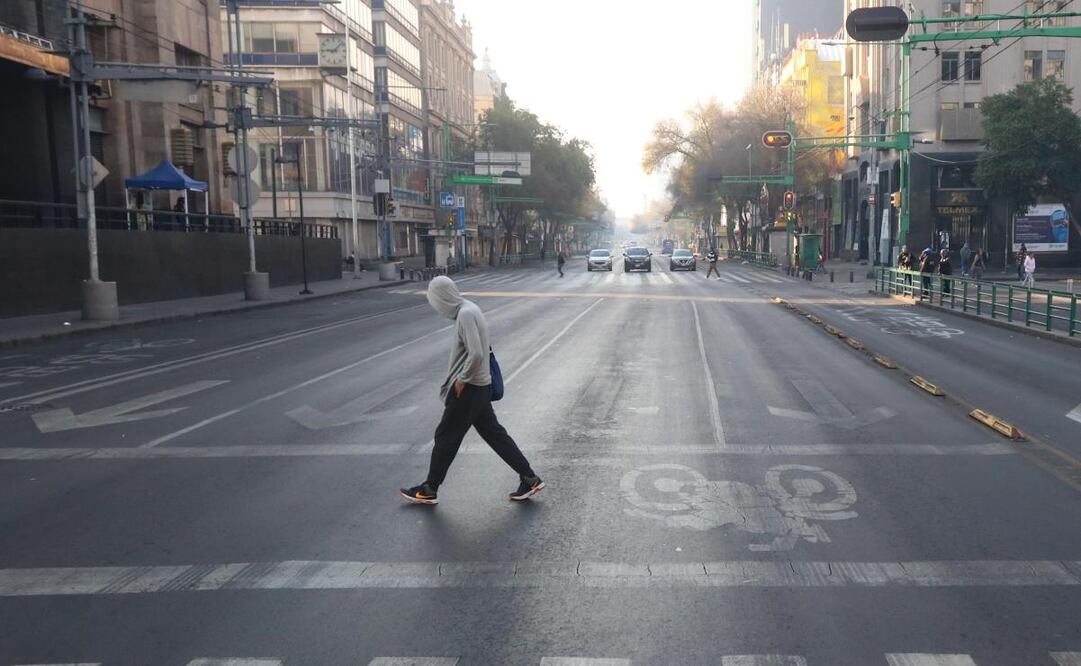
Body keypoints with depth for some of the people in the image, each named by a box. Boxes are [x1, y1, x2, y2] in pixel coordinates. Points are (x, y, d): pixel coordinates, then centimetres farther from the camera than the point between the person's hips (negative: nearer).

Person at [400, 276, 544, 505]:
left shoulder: (466, 314, -20)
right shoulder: (468, 309, 10)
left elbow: (476, 354, -28)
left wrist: (462, 379, -16)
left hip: (469, 388, -10)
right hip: (479, 386, 10)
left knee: (446, 436, 3)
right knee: (493, 433, 13)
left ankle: (429, 490, 16)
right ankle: (529, 479, 17)